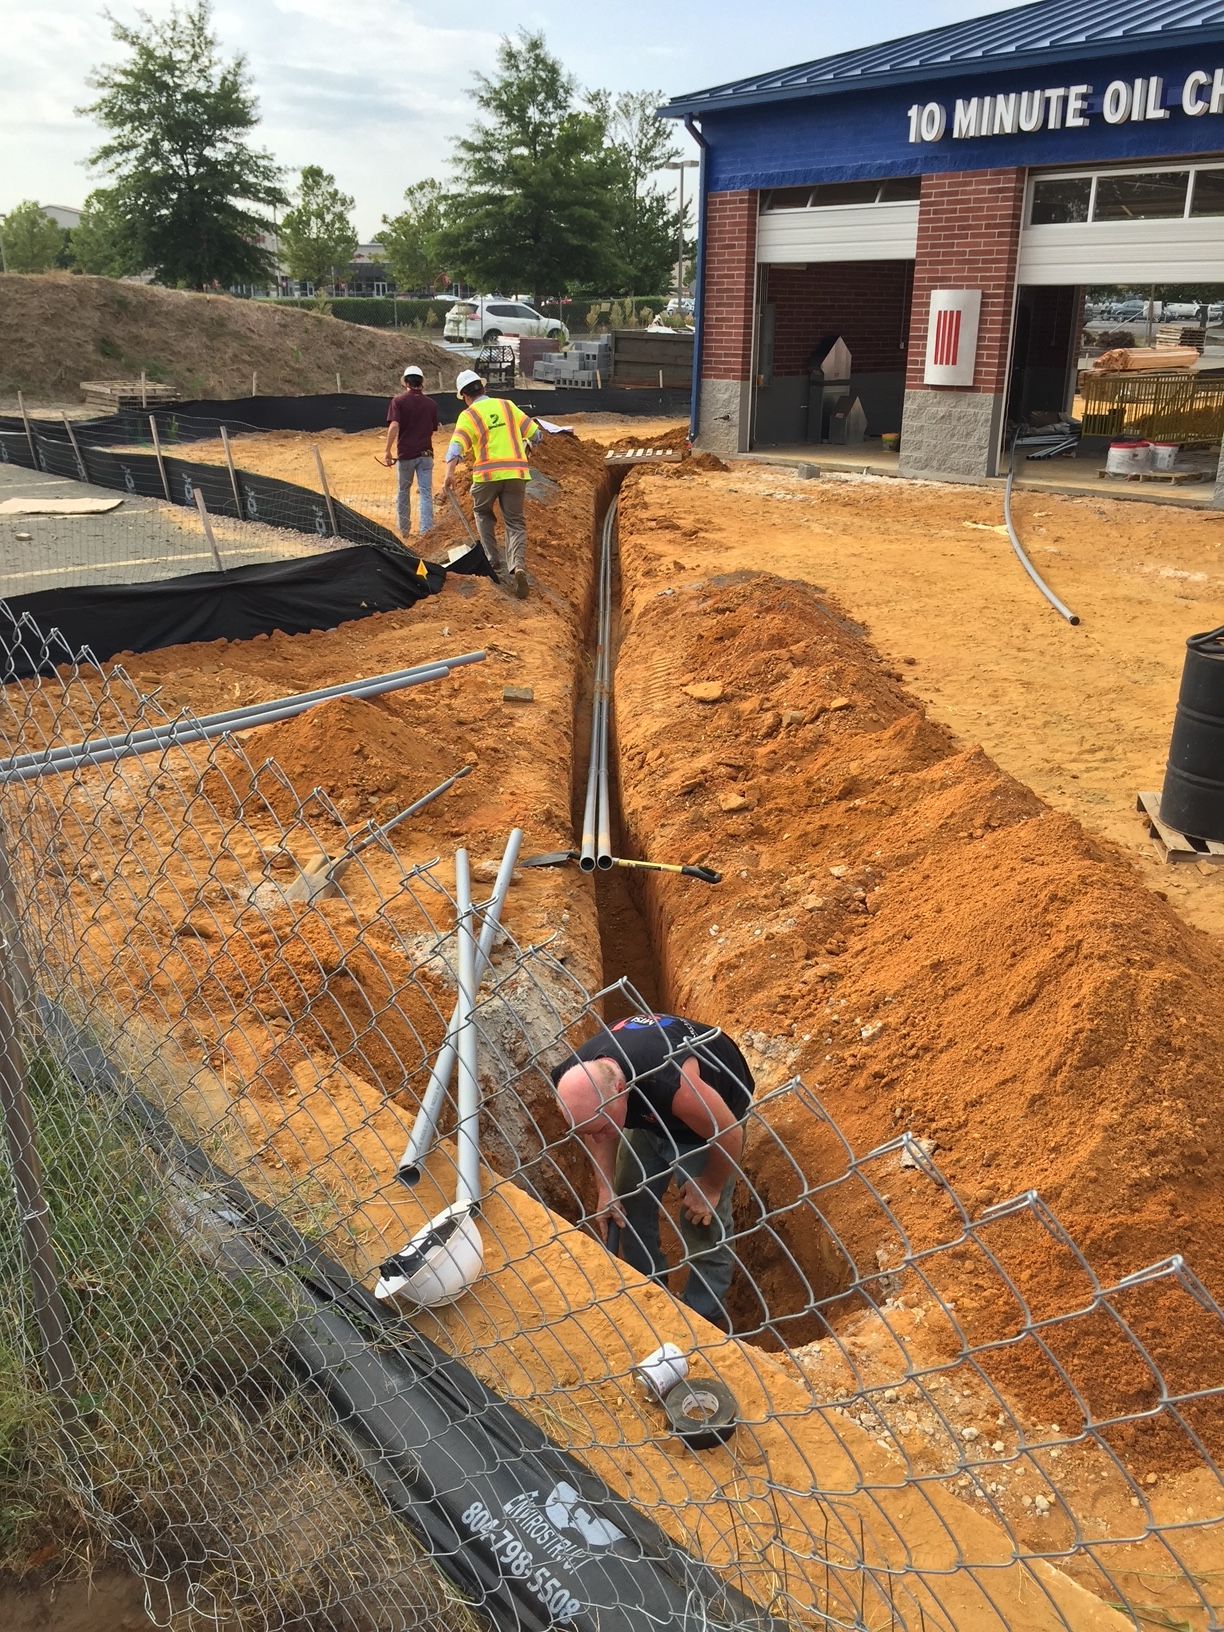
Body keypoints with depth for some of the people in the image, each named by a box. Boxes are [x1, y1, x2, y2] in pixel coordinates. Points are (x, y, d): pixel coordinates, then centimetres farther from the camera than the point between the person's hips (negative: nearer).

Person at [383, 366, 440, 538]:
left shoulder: (398, 401, -5)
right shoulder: (431, 403, 4)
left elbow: (394, 426, -17)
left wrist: (387, 451, -15)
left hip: (405, 454, -1)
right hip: (425, 454, 1)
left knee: (403, 492, 15)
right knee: (426, 493, 0)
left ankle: (404, 530, 25)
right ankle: (426, 532, -8)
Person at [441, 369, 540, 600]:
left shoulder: (468, 415, 2)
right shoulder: (508, 405, 13)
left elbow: (457, 446, -13)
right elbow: (535, 433, 16)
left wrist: (449, 474, -22)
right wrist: (525, 443, 37)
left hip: (487, 474, -2)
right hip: (516, 472, 2)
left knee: (483, 514, 24)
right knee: (515, 523, 5)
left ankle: (493, 564, 17)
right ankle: (518, 566, -20)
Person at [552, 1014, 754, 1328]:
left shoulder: (672, 1084, -49)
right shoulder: (571, 1080, -30)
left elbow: (729, 1136, -29)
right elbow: (594, 1131, -4)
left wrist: (710, 1188, -13)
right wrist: (605, 1188, -7)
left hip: (710, 1118, -5)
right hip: (650, 1114, 5)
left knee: (705, 1227, -2)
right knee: (629, 1206, 11)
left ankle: (706, 1316, 22)